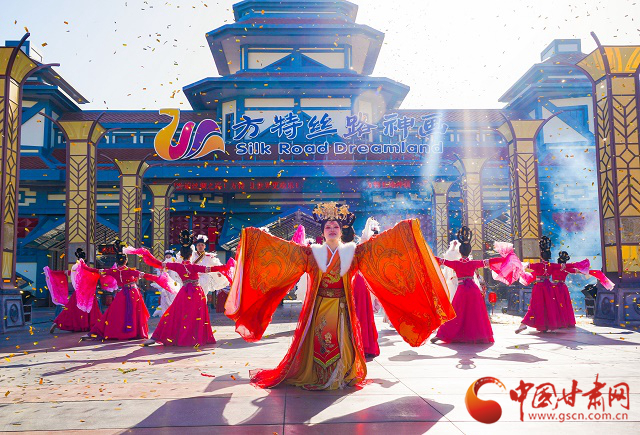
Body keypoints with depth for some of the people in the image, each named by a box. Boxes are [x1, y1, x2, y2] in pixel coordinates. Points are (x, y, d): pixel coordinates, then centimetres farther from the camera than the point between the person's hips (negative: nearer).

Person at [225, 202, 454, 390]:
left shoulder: (353, 252, 6)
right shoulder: (311, 252, 6)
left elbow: (377, 245, 2)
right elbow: (284, 249, 1)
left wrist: (406, 229, -4)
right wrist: (255, 235, -5)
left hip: (342, 308, 1)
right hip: (318, 307, 0)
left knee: (341, 342, 1)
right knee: (317, 343, 0)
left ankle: (341, 376, 16)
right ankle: (314, 376, 13)